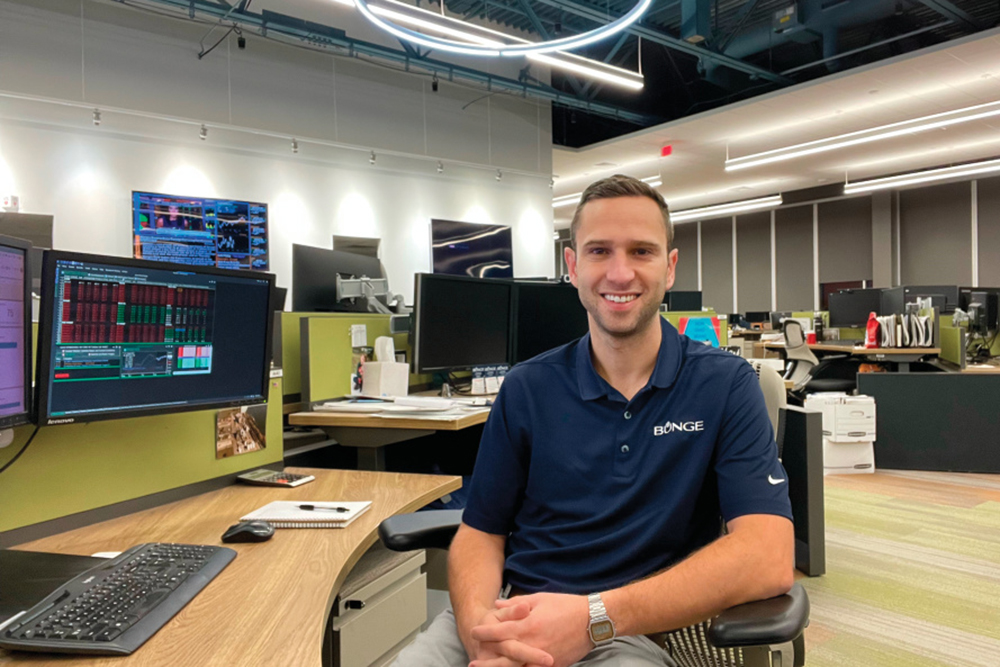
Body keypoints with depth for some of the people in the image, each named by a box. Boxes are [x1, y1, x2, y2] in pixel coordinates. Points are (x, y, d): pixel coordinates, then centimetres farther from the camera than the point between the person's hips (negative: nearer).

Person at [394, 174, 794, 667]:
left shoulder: (725, 385, -4)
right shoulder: (525, 389, 3)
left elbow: (769, 556, -14)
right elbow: (481, 532, 5)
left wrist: (594, 618, -24)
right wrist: (477, 622, -18)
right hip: (515, 618, 2)